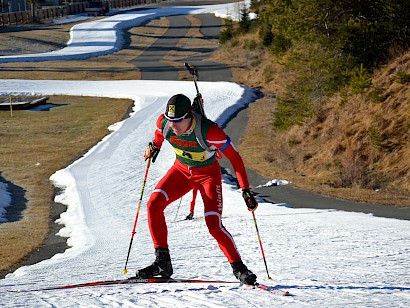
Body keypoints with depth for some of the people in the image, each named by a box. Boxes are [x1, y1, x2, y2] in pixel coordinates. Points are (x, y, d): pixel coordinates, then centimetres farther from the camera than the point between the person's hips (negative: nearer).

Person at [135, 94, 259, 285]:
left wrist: (245, 190, -27)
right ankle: (162, 263, -10)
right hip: (181, 170, 4)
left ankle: (238, 268, 1)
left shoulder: (209, 131, -34)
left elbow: (234, 157, -25)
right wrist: (154, 146, 19)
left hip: (208, 174, -4)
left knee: (214, 225, -18)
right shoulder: (164, 122, -22)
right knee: (154, 204, -18)